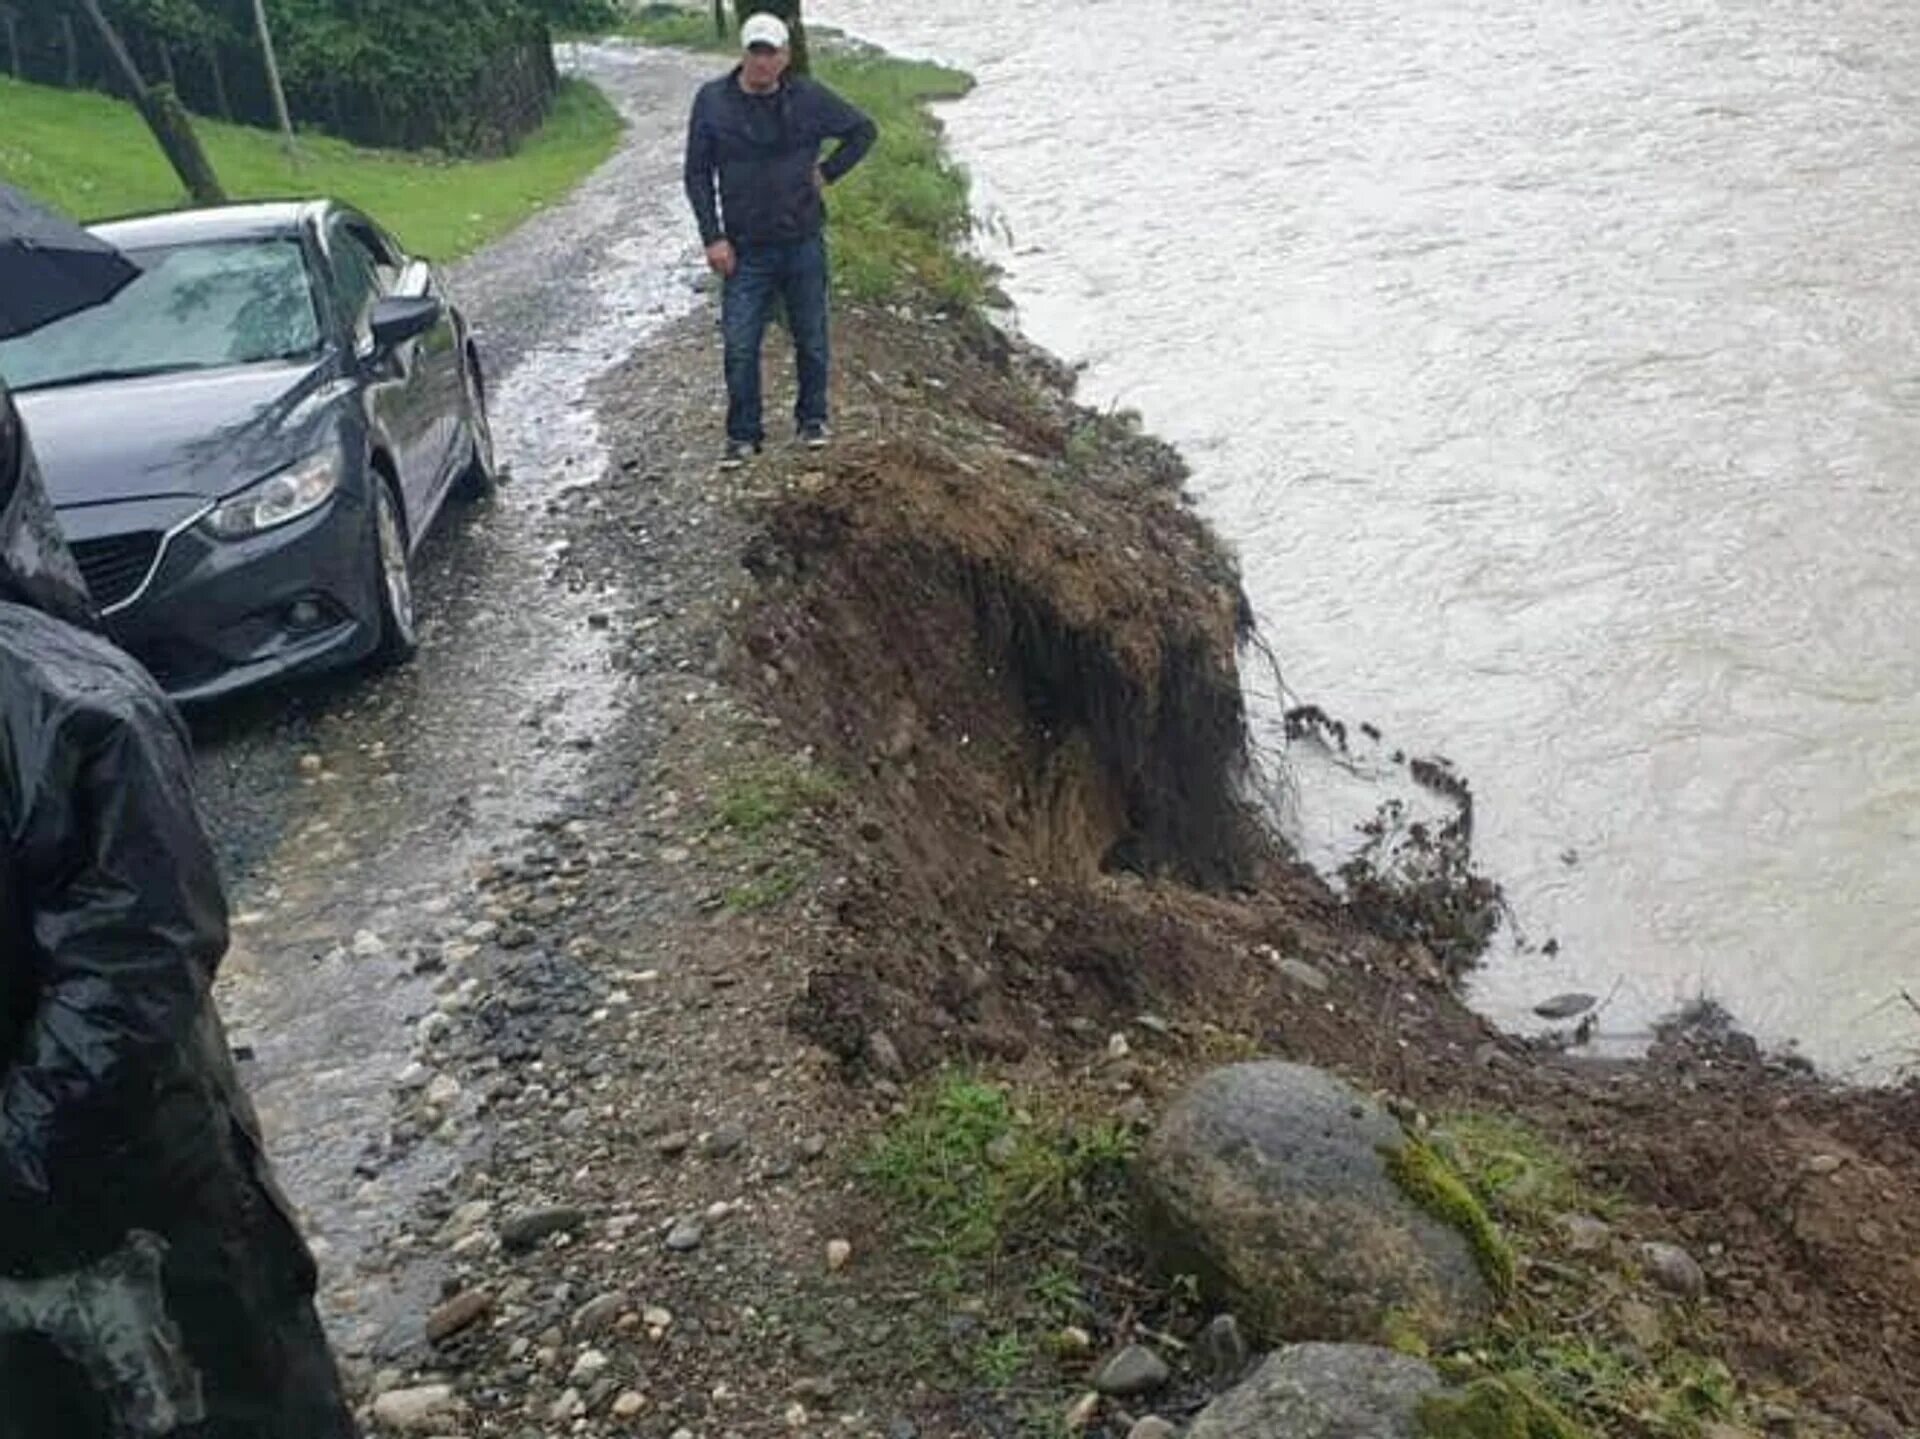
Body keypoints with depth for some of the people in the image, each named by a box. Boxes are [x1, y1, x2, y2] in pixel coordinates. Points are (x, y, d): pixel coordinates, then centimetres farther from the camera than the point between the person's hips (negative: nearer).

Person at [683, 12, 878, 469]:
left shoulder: (809, 99, -2)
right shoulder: (712, 101, -3)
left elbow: (864, 131, 12)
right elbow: (697, 174, 1)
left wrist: (828, 172, 0)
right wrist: (713, 237, -6)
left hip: (804, 244, 1)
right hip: (744, 251, -1)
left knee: (811, 340, 11)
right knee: (740, 347, -2)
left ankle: (812, 419, 29)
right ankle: (743, 435, 11)